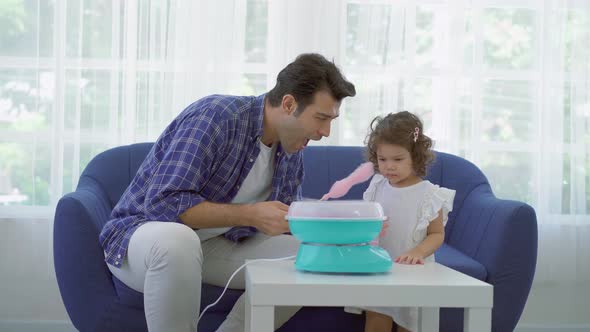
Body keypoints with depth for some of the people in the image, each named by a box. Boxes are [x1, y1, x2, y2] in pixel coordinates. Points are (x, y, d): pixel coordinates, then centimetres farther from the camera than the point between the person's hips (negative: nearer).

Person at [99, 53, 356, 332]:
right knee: (177, 240, -40)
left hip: (216, 245, 7)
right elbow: (164, 203, -31)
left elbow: (286, 217, 11)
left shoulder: (292, 147, 0)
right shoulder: (216, 116, -24)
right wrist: (249, 214, -33)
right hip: (144, 231, -7)